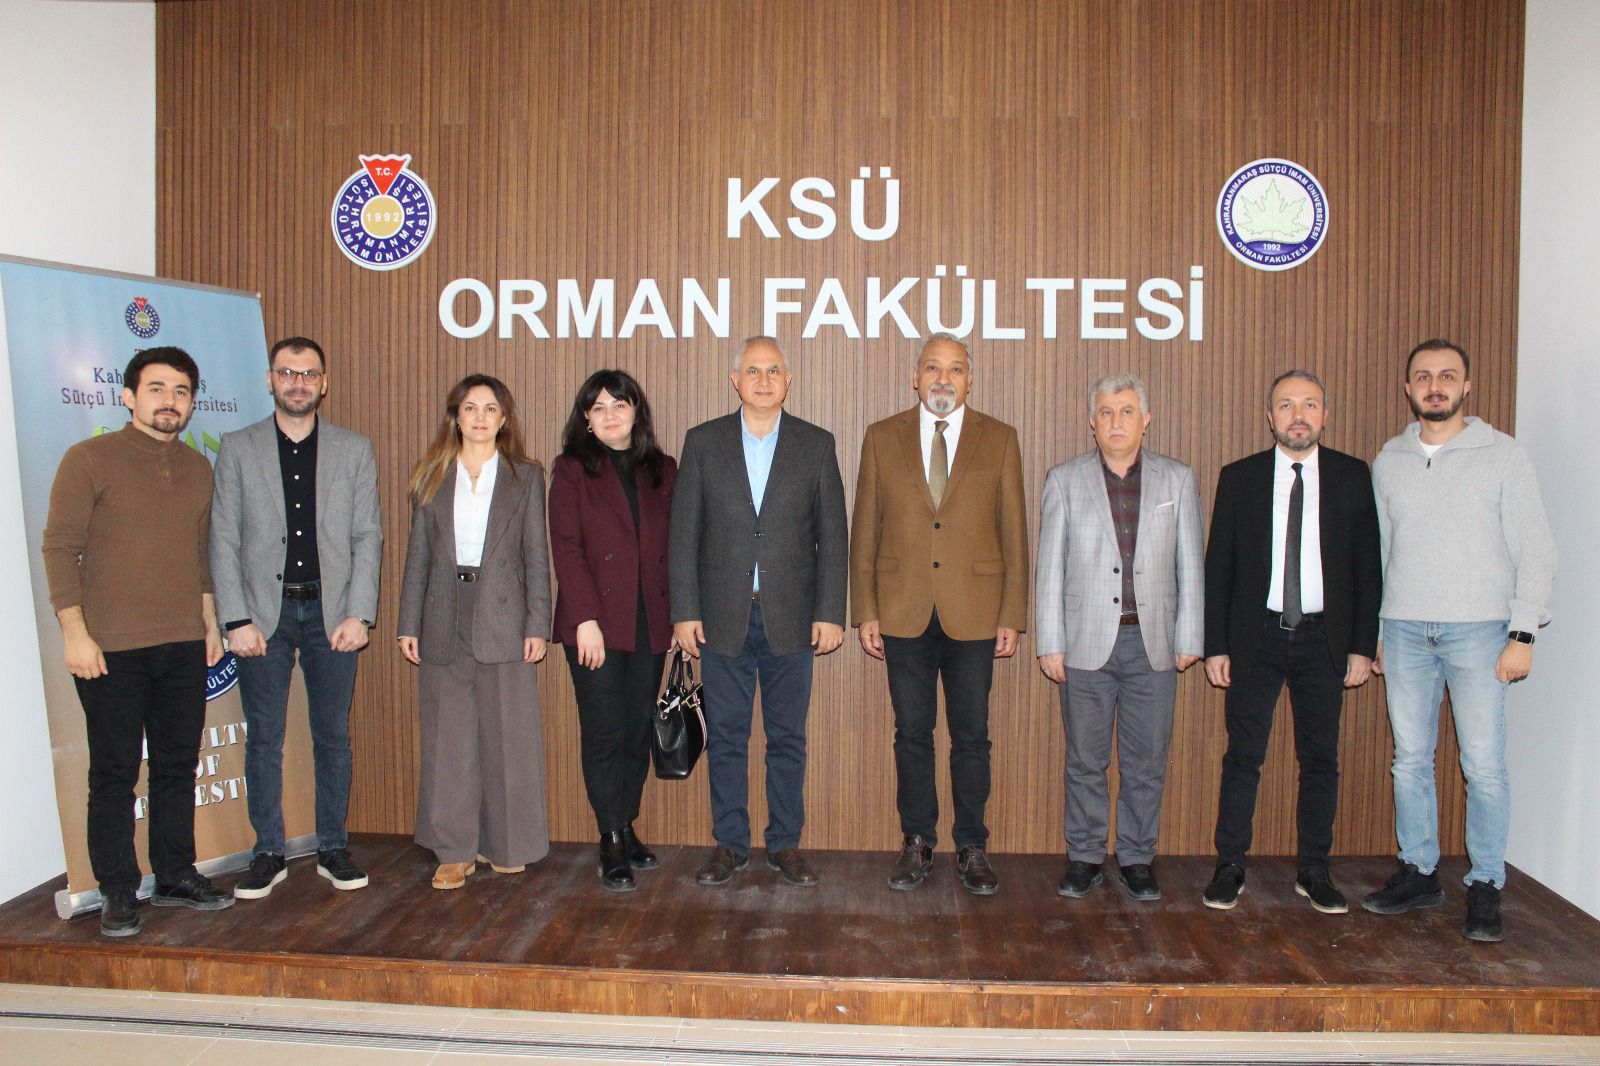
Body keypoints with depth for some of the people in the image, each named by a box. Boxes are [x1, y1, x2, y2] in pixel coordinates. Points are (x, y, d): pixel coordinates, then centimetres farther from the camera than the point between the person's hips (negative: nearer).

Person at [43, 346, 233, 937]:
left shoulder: (197, 468, 12)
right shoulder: (89, 459, -4)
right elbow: (60, 548, -7)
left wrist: (210, 622, 16)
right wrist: (75, 633, -12)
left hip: (184, 646, 5)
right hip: (112, 649, -5)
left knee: (178, 766, 12)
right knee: (114, 772, 4)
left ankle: (175, 875, 24)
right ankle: (118, 892, 15)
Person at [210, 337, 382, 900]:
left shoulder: (354, 450, 6)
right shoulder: (237, 448, 5)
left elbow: (368, 537, 3)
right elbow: (224, 540, 2)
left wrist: (358, 615, -6)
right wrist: (237, 620, -6)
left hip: (331, 610, 0)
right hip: (263, 612, 0)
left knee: (333, 737, 7)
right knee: (263, 739, 6)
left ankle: (333, 848, 19)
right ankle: (268, 853, 18)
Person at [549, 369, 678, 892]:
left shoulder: (662, 470, 12)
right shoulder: (572, 471, 2)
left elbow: (675, 548, 10)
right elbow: (566, 548, -6)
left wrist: (681, 614, 3)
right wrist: (586, 619, -14)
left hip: (650, 624, 3)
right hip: (596, 623, -3)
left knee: (639, 730, 8)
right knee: (605, 733, -2)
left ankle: (627, 829, 21)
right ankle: (612, 844, 7)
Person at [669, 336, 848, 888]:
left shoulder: (816, 444, 4)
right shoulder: (703, 442, 4)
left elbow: (832, 535, 3)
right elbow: (683, 533, 3)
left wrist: (830, 613, -3)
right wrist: (684, 611, -3)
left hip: (790, 619, 0)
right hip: (723, 618, 0)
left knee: (788, 738, 8)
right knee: (725, 738, 8)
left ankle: (785, 844, 21)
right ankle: (729, 844, 21)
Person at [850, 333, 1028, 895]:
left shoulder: (999, 440, 4)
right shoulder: (882, 438, 6)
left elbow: (1013, 533, 3)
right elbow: (864, 531, 5)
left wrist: (1011, 616, -1)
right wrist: (865, 612, 0)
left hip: (974, 614, 0)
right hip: (904, 614, 1)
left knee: (971, 737, 7)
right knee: (912, 734, 9)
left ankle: (972, 847, 21)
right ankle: (916, 843, 23)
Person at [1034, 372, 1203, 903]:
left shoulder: (1177, 479, 6)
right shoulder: (1065, 480, 3)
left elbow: (1189, 565, 7)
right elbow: (1050, 566, 2)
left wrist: (1189, 639, 3)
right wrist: (1049, 642, -2)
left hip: (1153, 643, 1)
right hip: (1087, 642, -1)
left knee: (1146, 762, 7)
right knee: (1085, 760, 7)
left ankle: (1137, 859, 21)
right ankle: (1085, 857, 20)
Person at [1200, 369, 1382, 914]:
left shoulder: (1353, 476, 3)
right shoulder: (1239, 477, 2)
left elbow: (1368, 566, 4)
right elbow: (1217, 567, 2)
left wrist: (1363, 644, -2)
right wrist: (1215, 645, -2)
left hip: (1323, 639, 1)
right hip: (1257, 637, -1)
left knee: (1321, 760, 9)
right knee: (1243, 757, 3)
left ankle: (1314, 870, 21)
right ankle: (1229, 867, 14)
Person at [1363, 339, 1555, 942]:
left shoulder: (1503, 456, 0)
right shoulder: (1388, 462, 10)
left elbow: (1535, 552, -1)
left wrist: (1522, 634, -8)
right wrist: (1373, 633, 11)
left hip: (1477, 631, -3)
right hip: (1404, 631, 3)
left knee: (1484, 767, -3)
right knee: (1410, 760, 8)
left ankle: (1486, 888, 10)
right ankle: (1419, 874, 20)